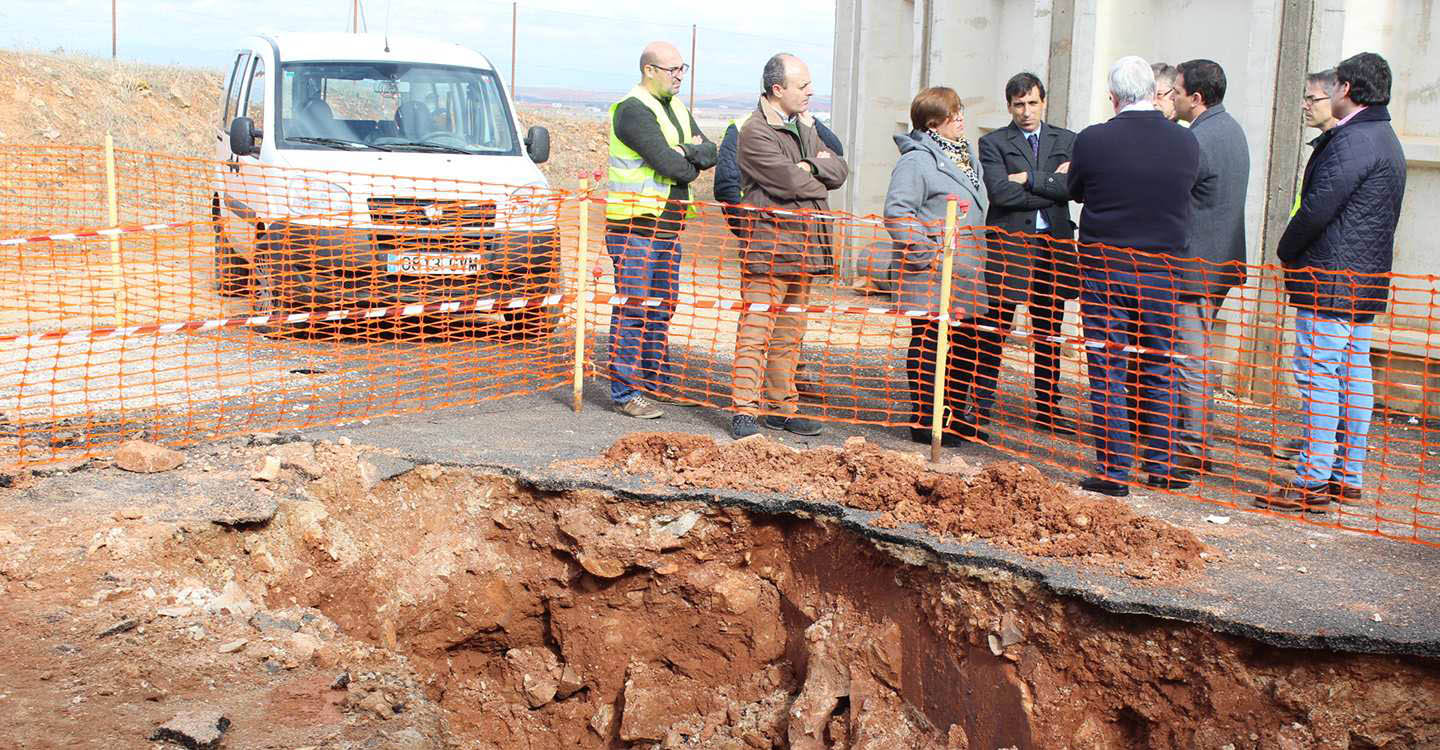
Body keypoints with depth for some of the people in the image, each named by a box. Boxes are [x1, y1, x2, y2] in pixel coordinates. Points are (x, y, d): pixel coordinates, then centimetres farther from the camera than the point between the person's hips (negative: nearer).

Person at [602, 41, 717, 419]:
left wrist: (685, 152, -15)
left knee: (662, 306, 14)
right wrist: (692, 164, -1)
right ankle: (625, 392, -2)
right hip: (634, 224, -9)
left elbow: (710, 153, 6)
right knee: (633, 308, -7)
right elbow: (669, 165, -22)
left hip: (668, 225, 9)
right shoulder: (633, 110, -14)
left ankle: (658, 382, 25)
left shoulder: (675, 107, 15)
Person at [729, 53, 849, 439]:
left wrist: (812, 166, -10)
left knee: (790, 334, 12)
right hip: (769, 245, -8)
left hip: (802, 247, 8)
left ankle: (784, 407, 18)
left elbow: (840, 171, 10)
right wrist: (821, 181, 1)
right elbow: (791, 182, -19)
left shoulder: (802, 126, 18)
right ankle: (745, 411, -4)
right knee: (756, 330, -7)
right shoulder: (755, 133, -10)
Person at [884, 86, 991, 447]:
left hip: (966, 276, 9)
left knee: (966, 345, 14)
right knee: (929, 346, -2)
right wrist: (927, 255, -20)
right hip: (931, 279, -9)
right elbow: (897, 211, -19)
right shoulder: (916, 161, -13)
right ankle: (925, 421, 5)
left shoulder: (968, 157, 16)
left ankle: (960, 416, 25)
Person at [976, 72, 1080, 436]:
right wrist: (1053, 187, -9)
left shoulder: (1067, 141, 10)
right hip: (1009, 243, -3)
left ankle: (1048, 409, 17)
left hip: (1053, 244, 3)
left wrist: (1031, 179, -11)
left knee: (1050, 332, 9)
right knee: (996, 328, 0)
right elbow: (1001, 192, -14)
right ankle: (982, 404, 9)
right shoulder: (992, 143, 1)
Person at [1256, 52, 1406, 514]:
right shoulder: (1387, 142, 17)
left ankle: (1313, 483, -6)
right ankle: (1349, 479, 19)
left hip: (1330, 281, -10)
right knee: (1354, 378, 12)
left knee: (1318, 377, -8)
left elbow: (1317, 208, -20)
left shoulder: (1352, 139, -16)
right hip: (1367, 281, 10)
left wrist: (1286, 251, -3)